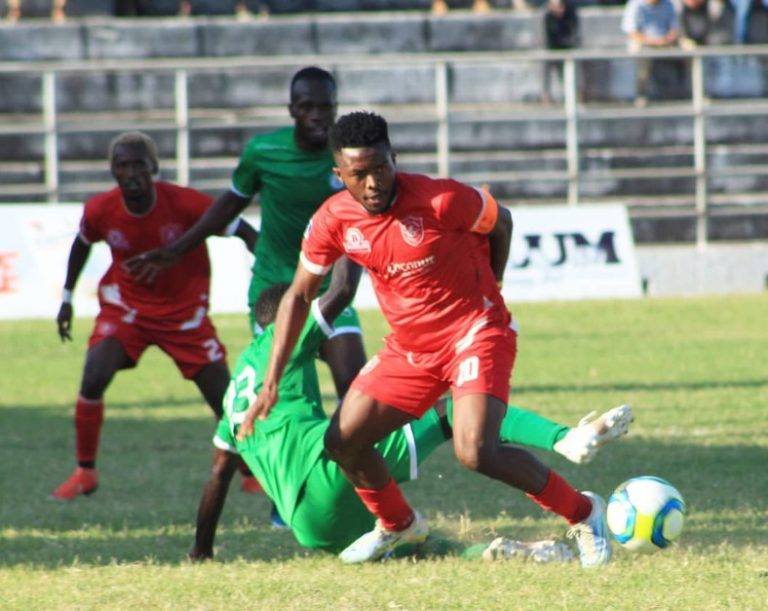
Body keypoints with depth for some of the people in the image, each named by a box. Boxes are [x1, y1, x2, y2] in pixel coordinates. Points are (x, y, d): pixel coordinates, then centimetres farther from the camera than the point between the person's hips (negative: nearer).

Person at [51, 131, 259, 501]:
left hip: (185, 311, -1)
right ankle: (85, 473, -1)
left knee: (225, 398, -4)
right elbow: (82, 245, 9)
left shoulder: (185, 204, -23)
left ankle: (253, 473, 18)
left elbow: (245, 233, -14)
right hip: (124, 306, 1)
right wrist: (67, 297, 13)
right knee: (93, 379, -19)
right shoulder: (99, 211, -15)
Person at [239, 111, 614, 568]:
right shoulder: (333, 221, -11)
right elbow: (299, 295, 1)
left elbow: (501, 223, -3)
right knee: (342, 441, 2)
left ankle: (583, 513, -4)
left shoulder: (441, 200, -24)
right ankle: (398, 525, 31)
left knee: (477, 453, -25)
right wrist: (272, 382, -4)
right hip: (410, 346, 6)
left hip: (475, 333, -6)